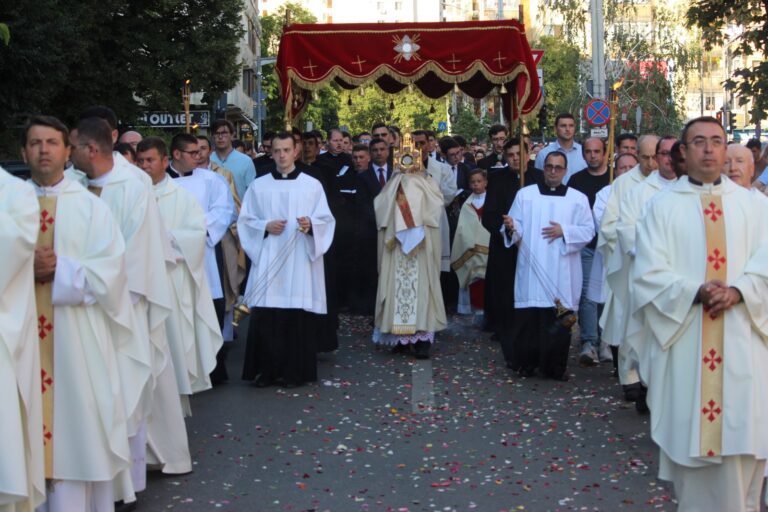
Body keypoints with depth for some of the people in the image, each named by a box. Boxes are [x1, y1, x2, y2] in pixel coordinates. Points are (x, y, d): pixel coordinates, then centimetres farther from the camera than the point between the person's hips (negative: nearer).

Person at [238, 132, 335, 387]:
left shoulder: (312, 185, 7)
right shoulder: (259, 186, 9)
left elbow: (326, 219, 5)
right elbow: (245, 221, 10)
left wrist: (311, 225, -16)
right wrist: (265, 226, -8)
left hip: (299, 260, -1)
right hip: (267, 261, 1)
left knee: (297, 316, -2)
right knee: (264, 316, -4)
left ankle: (294, 371, 7)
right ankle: (266, 370, 5)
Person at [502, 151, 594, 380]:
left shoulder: (578, 199, 8)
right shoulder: (525, 194, 8)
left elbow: (588, 231, 3)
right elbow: (517, 228, 3)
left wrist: (564, 231, -11)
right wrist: (511, 227, -19)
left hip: (562, 272, 0)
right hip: (531, 268, 0)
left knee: (559, 321, 1)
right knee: (528, 318, -2)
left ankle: (555, 367, 11)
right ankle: (526, 362, 11)